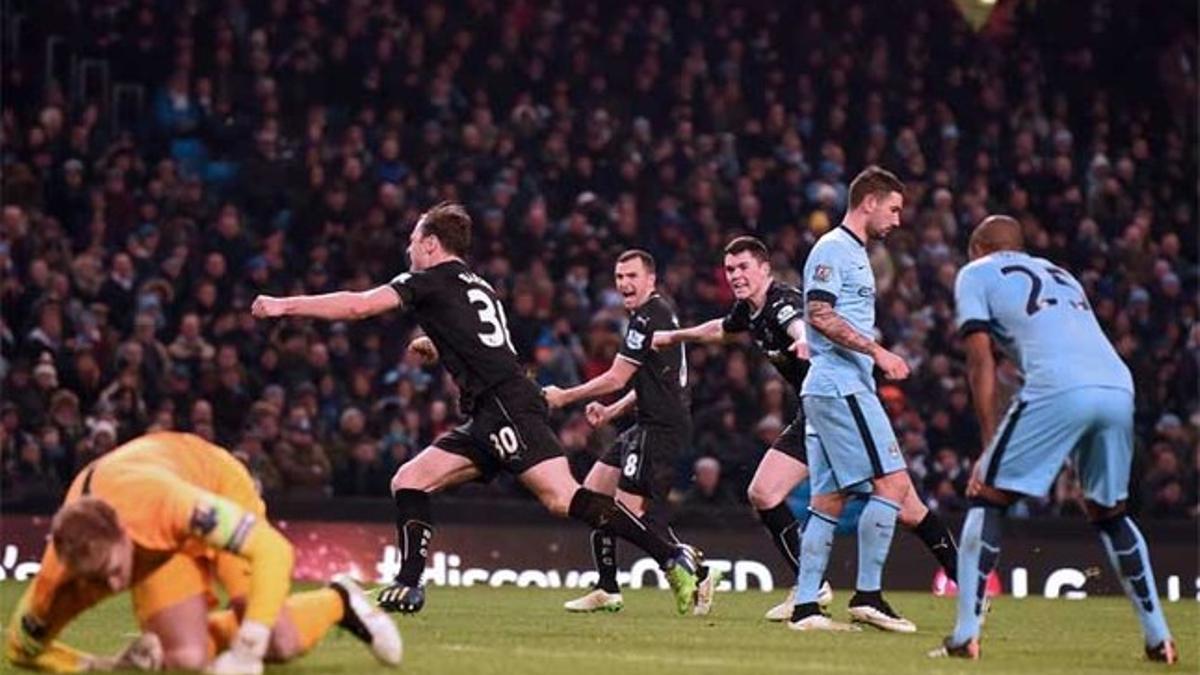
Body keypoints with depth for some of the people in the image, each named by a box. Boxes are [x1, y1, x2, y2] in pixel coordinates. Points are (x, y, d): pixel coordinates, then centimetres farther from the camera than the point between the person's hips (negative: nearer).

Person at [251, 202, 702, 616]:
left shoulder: (433, 280, 2)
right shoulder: (475, 286, 27)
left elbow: (359, 306, -5)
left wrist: (284, 306, 3)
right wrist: (434, 347, 34)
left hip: (507, 407, -10)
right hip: (490, 420, 10)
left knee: (561, 498, -21)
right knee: (409, 481, 9)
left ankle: (672, 559, -26)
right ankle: (408, 588, 3)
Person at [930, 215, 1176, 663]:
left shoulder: (976, 274, 18)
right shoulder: (1060, 275, 36)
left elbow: (982, 362, 8)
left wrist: (989, 445, 5)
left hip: (1059, 389, -5)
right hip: (1119, 387, 6)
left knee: (987, 498, 7)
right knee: (1109, 514, 23)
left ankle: (965, 637, -2)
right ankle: (1159, 639, 18)